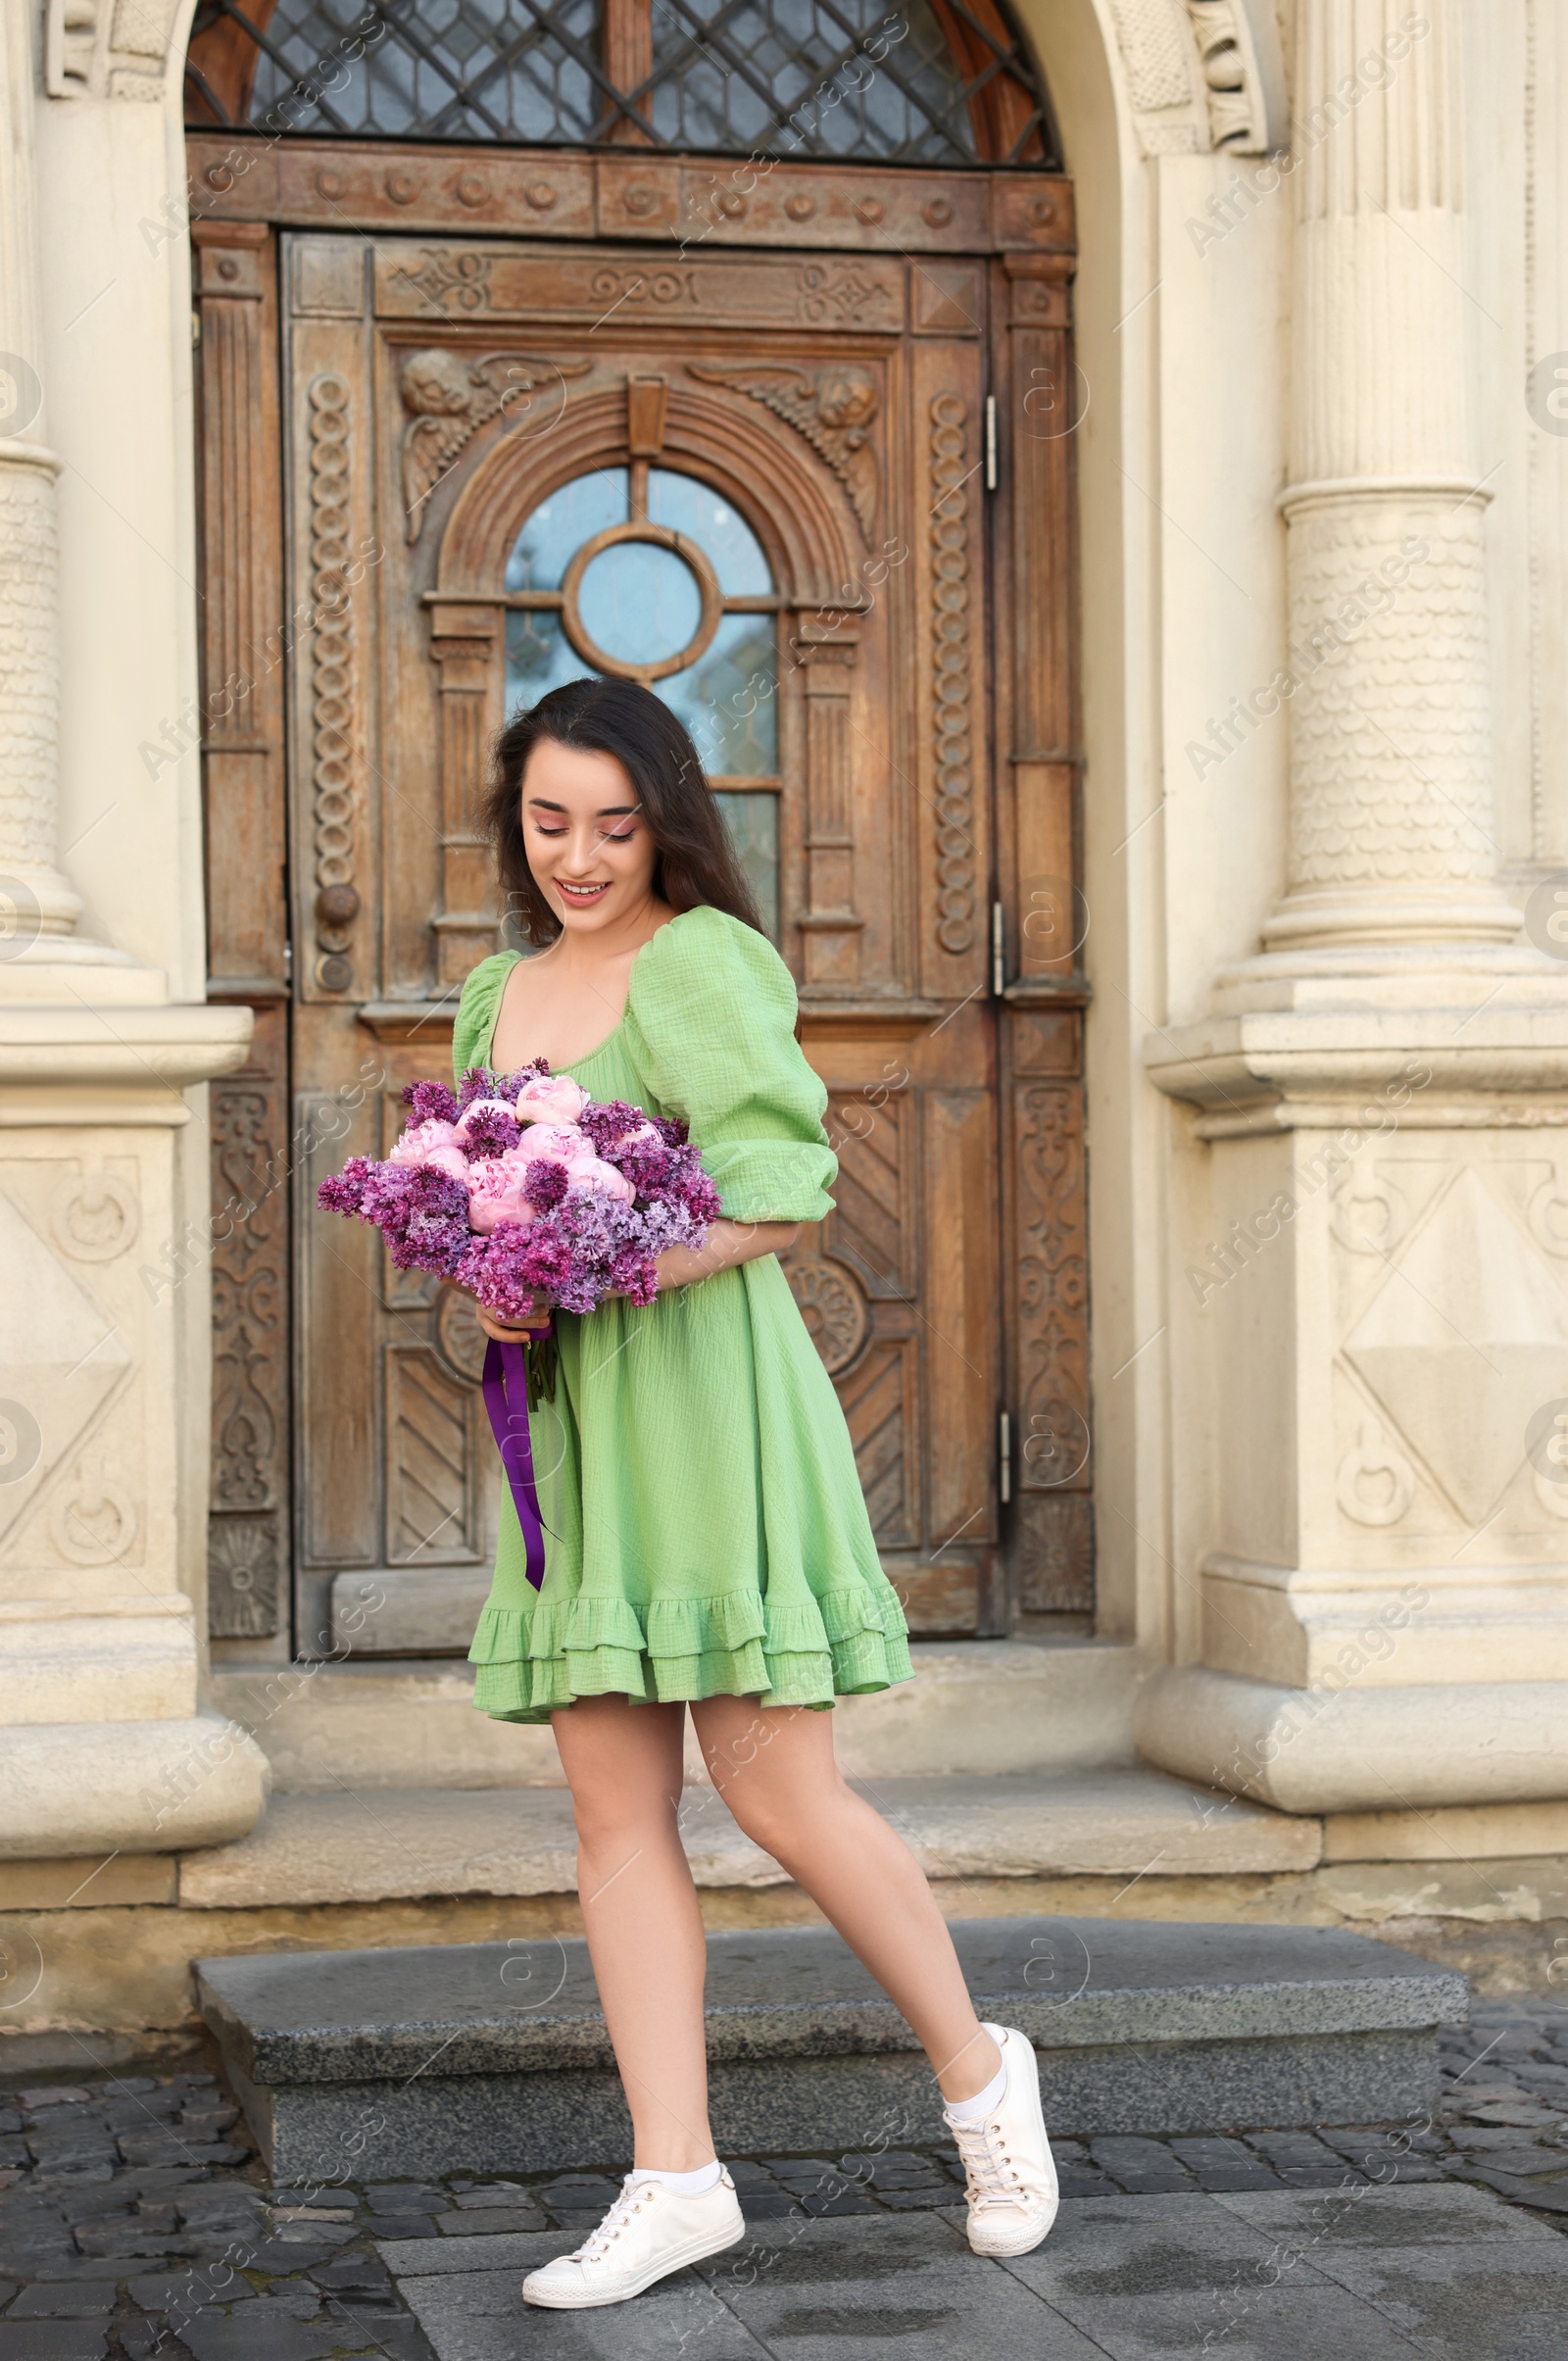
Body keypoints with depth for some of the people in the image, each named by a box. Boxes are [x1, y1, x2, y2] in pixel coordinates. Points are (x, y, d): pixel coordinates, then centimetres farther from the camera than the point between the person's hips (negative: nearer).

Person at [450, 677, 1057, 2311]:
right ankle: (675, 2179, 6)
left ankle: (976, 2071, 16)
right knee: (615, 1809, 3)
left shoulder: (700, 962, -6)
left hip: (706, 1398, -7)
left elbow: (788, 1191, -12)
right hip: (564, 1426, 7)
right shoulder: (501, 994, 17)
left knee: (778, 1795, -5)